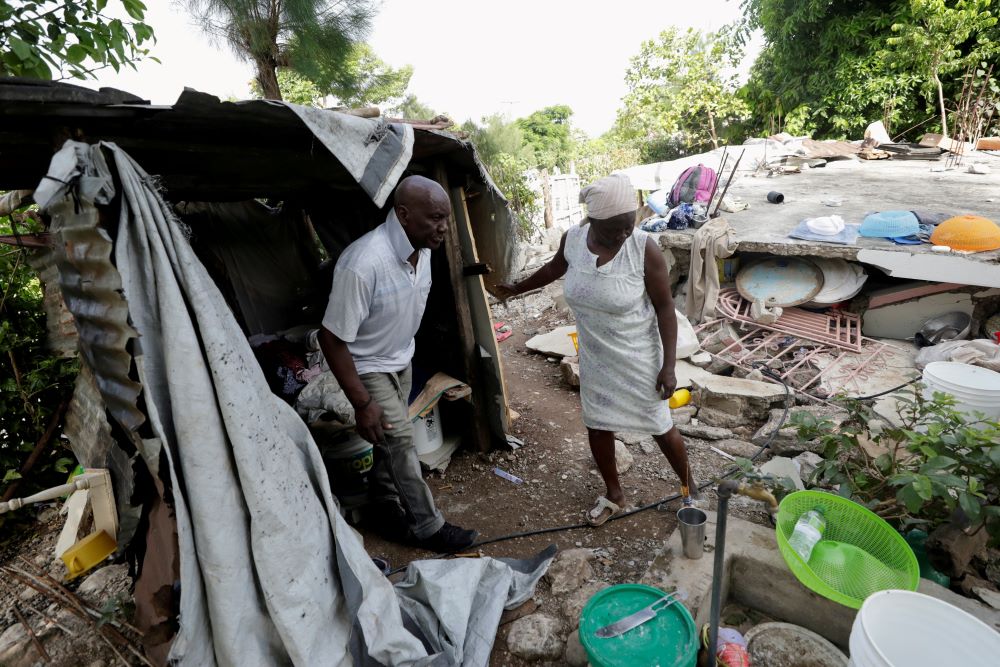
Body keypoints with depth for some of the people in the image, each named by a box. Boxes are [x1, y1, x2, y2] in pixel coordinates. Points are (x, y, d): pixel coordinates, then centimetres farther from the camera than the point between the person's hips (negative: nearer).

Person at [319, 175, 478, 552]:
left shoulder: (422, 249, -10)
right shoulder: (363, 264, -36)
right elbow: (332, 339, -28)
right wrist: (362, 403, -24)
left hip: (401, 359, 7)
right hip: (367, 366, -7)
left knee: (390, 440, 17)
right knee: (400, 441, -3)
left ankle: (383, 510, 37)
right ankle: (428, 527, 16)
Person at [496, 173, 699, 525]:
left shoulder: (645, 248, -23)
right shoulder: (572, 239, -12)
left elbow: (665, 307, -15)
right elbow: (554, 269, 11)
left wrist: (669, 366, -17)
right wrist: (516, 288, 23)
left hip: (638, 358, -4)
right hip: (594, 358, 4)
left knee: (660, 427, 11)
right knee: (597, 425, 14)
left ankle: (690, 489, 40)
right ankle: (614, 494, 39)